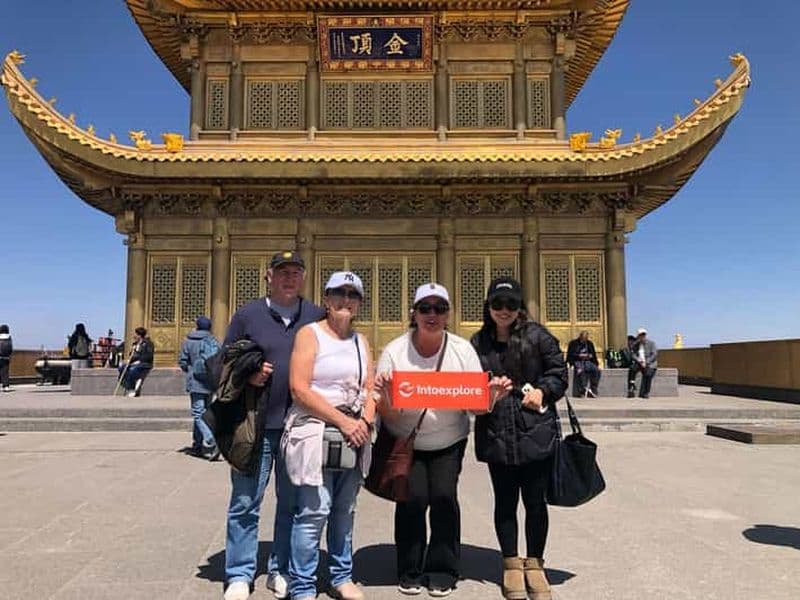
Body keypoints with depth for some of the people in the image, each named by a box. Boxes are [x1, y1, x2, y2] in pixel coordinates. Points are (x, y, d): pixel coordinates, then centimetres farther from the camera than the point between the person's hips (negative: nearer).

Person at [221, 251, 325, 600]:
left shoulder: (317, 317, 6)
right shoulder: (247, 315, 3)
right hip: (256, 423, -1)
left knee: (293, 502, 12)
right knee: (245, 501, 5)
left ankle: (281, 571, 28)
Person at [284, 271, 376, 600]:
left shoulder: (361, 341, 15)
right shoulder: (310, 333, -4)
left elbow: (369, 390, 15)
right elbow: (299, 389, -13)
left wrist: (365, 421, -6)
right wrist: (342, 420, -15)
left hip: (354, 435, 6)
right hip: (314, 432, -6)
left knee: (344, 510, 14)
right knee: (314, 510, -8)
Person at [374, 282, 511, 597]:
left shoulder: (462, 350, -12)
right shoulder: (394, 352, -16)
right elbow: (388, 415, -15)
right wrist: (385, 396, -36)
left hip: (449, 441, 1)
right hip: (405, 441, -1)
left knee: (444, 495, -9)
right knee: (413, 497, -11)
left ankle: (442, 571, 13)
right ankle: (409, 571, 12)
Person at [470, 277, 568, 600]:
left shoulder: (537, 335, 0)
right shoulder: (479, 342, 5)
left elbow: (559, 373, 3)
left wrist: (542, 391, -13)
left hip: (535, 432, -1)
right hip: (496, 434, 2)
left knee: (535, 502, 8)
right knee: (505, 502, 12)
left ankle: (535, 564, 27)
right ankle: (511, 564, 28)